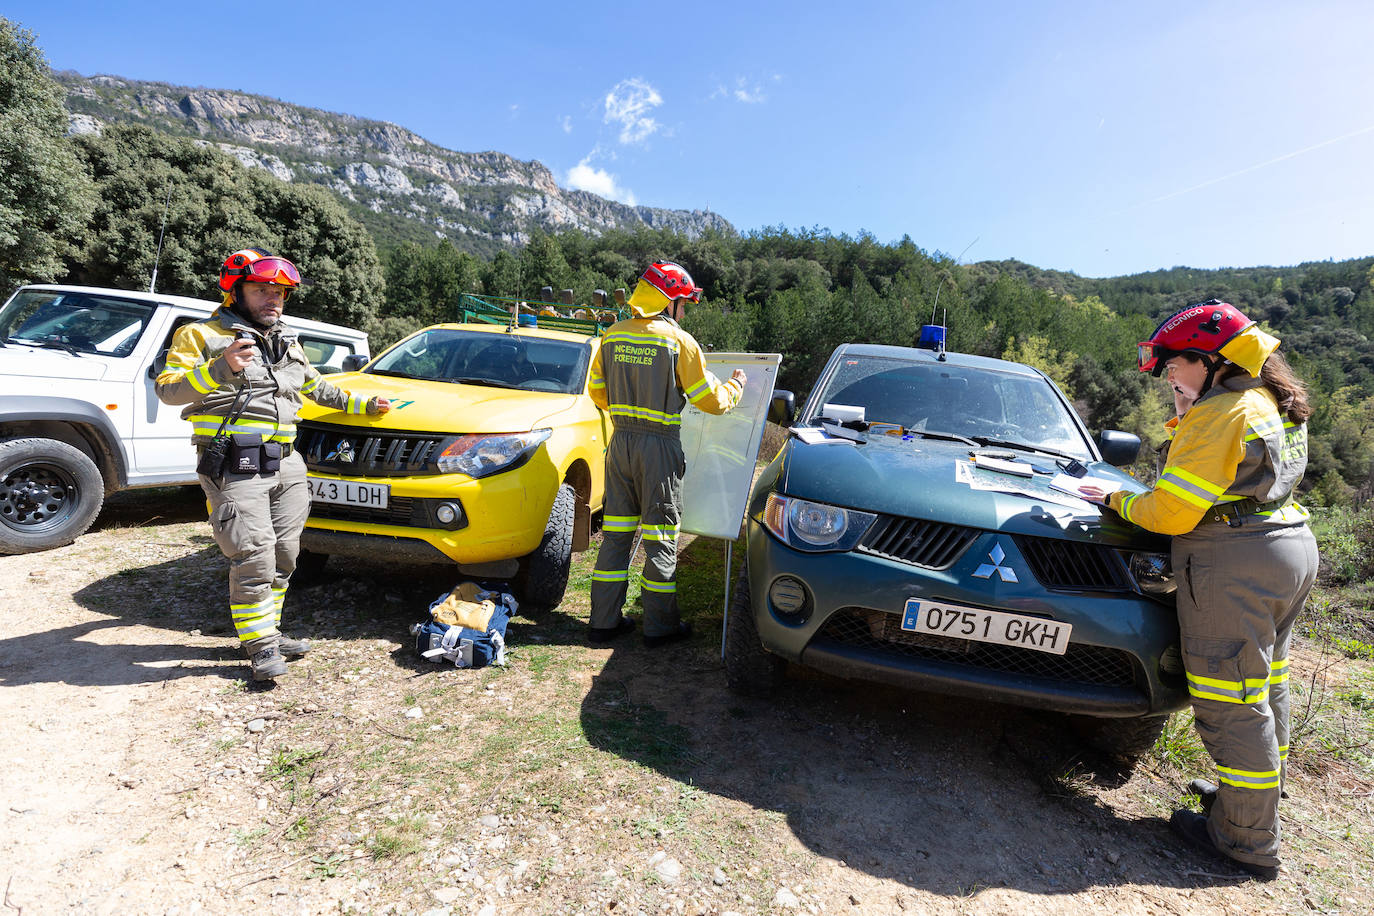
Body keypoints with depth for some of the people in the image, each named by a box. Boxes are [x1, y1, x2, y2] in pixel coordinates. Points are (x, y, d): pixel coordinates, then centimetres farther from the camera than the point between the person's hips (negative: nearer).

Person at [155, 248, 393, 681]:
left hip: (285, 463, 7)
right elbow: (167, 390, -9)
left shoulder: (288, 342, 22)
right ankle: (259, 645, 6)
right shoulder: (202, 335, 2)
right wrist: (219, 369, -24)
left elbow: (316, 387, 35)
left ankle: (270, 631, 24)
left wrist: (362, 404, 34)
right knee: (254, 558, -7)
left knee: (283, 555, 10)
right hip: (235, 468, -6)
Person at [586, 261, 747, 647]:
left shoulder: (613, 336, 6)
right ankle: (659, 625, 15)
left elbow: (597, 391, 15)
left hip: (621, 441, 5)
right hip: (659, 446, -5)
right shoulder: (679, 341, -10)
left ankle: (604, 619, 19)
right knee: (660, 537, 5)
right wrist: (736, 385, 14)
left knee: (616, 532, 12)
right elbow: (710, 400, -6)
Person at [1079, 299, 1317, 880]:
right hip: (1291, 548, 11)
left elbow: (1172, 511, -18)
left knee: (1231, 702, -1)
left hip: (1234, 563, -11)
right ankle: (1258, 801, 39)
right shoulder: (1272, 407, 14)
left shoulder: (1220, 413, -17)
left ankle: (1246, 840, 11)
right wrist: (1186, 418, 16)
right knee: (1262, 688, 22)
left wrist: (1118, 500, -2)